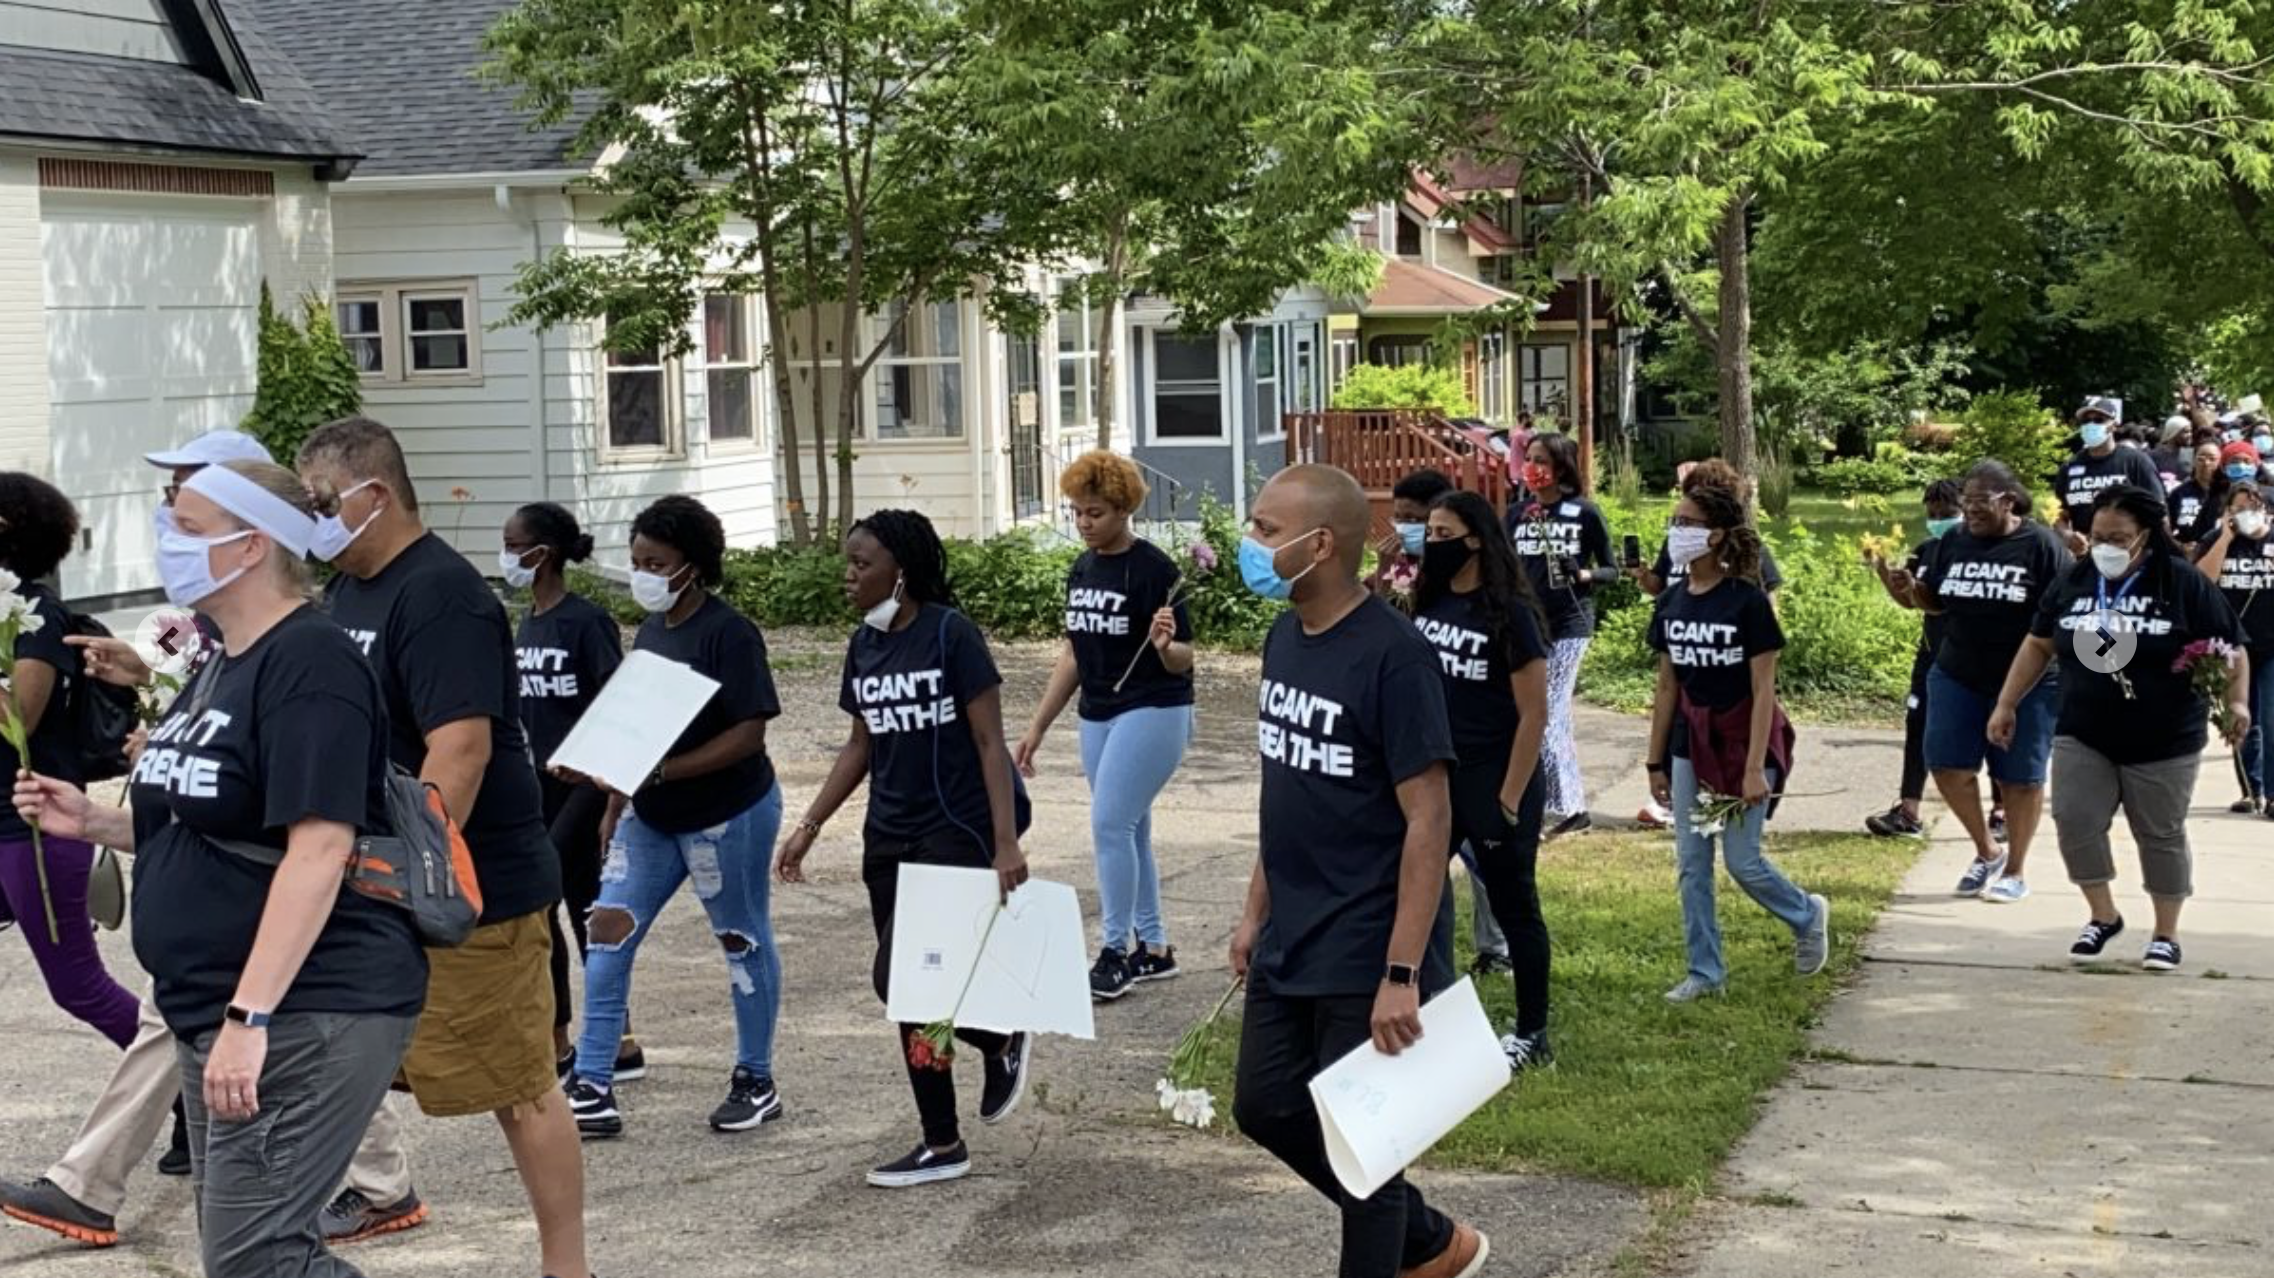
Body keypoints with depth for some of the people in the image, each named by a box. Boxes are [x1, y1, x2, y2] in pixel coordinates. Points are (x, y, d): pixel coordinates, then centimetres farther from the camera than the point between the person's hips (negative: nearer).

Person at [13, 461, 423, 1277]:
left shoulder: (307, 664, -15)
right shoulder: (223, 668, 16)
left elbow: (318, 847, -24)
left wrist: (249, 1016, -29)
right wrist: (93, 821, 11)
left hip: (302, 1015, -10)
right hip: (220, 1015, 10)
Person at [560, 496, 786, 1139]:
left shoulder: (729, 634, -16)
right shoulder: (651, 631, 7)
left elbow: (749, 734, -23)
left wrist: (661, 772, -28)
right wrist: (615, 806, 13)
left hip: (727, 816, -7)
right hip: (651, 819, 8)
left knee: (743, 943, 8)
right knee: (607, 939, 1)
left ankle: (756, 1082, 23)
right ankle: (592, 1089, 5)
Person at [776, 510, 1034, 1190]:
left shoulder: (950, 634, -12)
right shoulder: (864, 645, 8)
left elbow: (990, 741, -13)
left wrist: (1006, 844, -18)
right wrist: (809, 826, 13)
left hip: (955, 832, -7)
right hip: (889, 838, 7)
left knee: (899, 979, -12)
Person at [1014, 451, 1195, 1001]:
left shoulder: (1154, 570, -14)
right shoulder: (1082, 570, 8)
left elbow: (1183, 660, -13)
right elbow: (1073, 654, 15)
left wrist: (1163, 644, -36)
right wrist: (1037, 728, 15)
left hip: (1153, 712, -8)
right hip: (1098, 716, 8)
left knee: (1111, 825, -13)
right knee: (1128, 830, 11)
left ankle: (1115, 951, -5)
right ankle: (1153, 948, 21)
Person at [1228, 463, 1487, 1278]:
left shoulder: (1393, 656, -20)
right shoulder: (1284, 638, 4)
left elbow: (1429, 821, -20)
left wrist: (1401, 974, -23)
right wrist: (1257, 911, 16)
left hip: (1365, 957, -9)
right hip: (1289, 947, 9)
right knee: (1267, 1110, 17)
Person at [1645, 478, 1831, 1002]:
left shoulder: (1747, 601, -14)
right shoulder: (1671, 604, 3)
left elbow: (1763, 690, -14)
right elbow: (1667, 688, 9)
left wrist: (1755, 767, -17)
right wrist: (1655, 761, 11)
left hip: (1741, 741, -6)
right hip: (1690, 743, 6)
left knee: (1742, 861, -2)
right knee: (1692, 863, 5)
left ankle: (1808, 915, 27)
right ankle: (1705, 971, 15)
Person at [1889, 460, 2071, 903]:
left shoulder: (2040, 544, -10)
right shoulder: (1954, 541, 5)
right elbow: (1935, 601, 12)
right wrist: (1909, 589, -8)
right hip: (1957, 676, 5)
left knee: (2020, 777, 6)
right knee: (1946, 764, 0)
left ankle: (2015, 871, 20)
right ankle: (1987, 850, 22)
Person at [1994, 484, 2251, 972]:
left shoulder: (2184, 584, -8)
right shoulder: (2075, 580, 3)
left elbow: (2229, 650, -4)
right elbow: (2039, 644, 13)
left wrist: (2236, 701, -20)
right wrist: (2006, 704, 11)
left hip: (2163, 744, -3)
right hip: (2082, 738, 3)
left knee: (2161, 835, 7)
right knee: (2074, 822, -7)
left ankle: (2166, 934, 21)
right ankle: (2103, 916, 12)